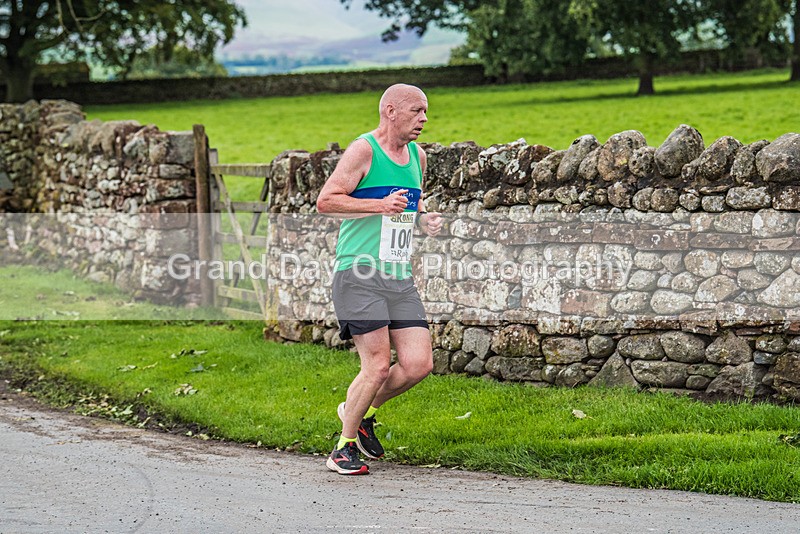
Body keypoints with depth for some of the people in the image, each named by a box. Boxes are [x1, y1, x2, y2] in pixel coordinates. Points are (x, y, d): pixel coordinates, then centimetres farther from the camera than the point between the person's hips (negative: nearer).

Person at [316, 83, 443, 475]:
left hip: (400, 279, 7)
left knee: (419, 363, -3)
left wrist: (424, 219, 9)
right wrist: (380, 205, -20)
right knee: (378, 366, -12)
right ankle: (344, 447, 7)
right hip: (359, 276, -7)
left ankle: (361, 411, 23)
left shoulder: (417, 155, 17)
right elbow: (325, 201, -12)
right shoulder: (364, 150, -7)